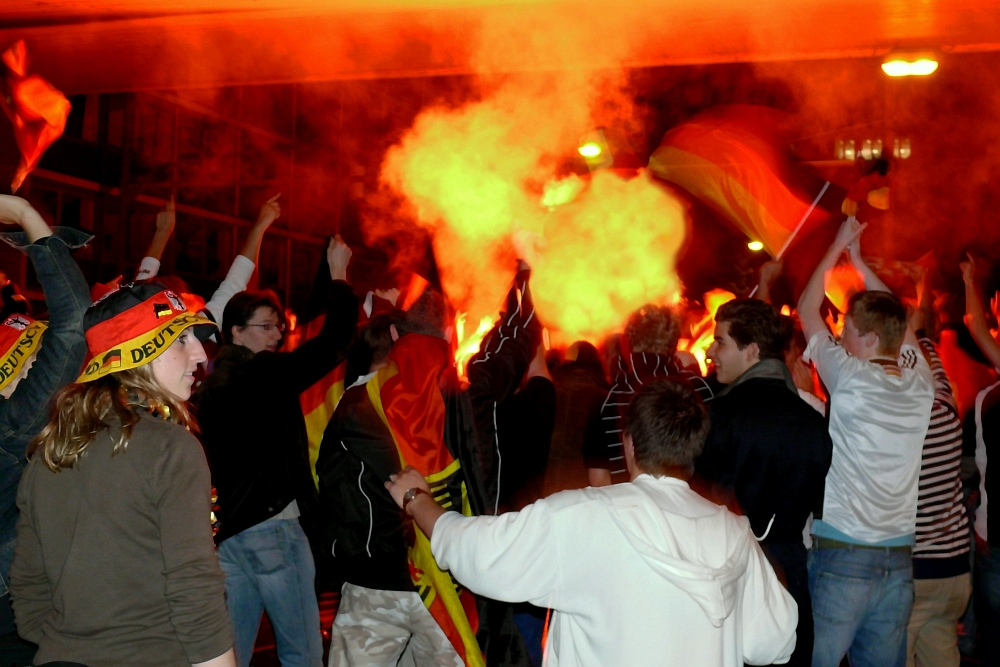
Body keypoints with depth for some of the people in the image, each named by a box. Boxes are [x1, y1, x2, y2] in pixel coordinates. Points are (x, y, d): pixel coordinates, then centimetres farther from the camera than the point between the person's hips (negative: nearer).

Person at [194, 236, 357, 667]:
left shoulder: (210, 386, 13)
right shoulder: (263, 374, -10)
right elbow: (332, 344, -13)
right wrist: (338, 275, -2)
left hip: (229, 530, 8)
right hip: (273, 526, -8)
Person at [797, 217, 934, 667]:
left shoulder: (851, 380, -10)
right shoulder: (919, 385, 2)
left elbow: (807, 309, 4)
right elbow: (898, 322, 20)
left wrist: (837, 248, 14)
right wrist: (858, 261, 24)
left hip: (841, 557, -5)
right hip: (899, 561, 5)